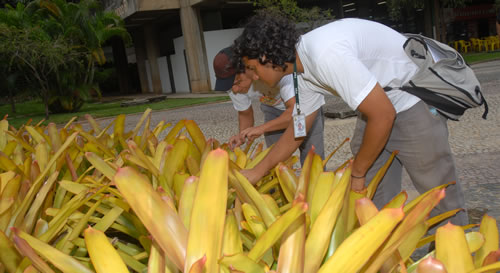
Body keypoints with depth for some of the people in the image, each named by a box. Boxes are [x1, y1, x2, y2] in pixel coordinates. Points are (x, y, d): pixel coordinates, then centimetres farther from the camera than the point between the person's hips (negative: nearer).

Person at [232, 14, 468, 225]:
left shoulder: (325, 53, -31)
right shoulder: (304, 66, -1)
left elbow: (383, 115, -29)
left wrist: (357, 173, -16)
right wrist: (257, 171, 8)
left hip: (416, 98, -8)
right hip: (380, 102, 9)